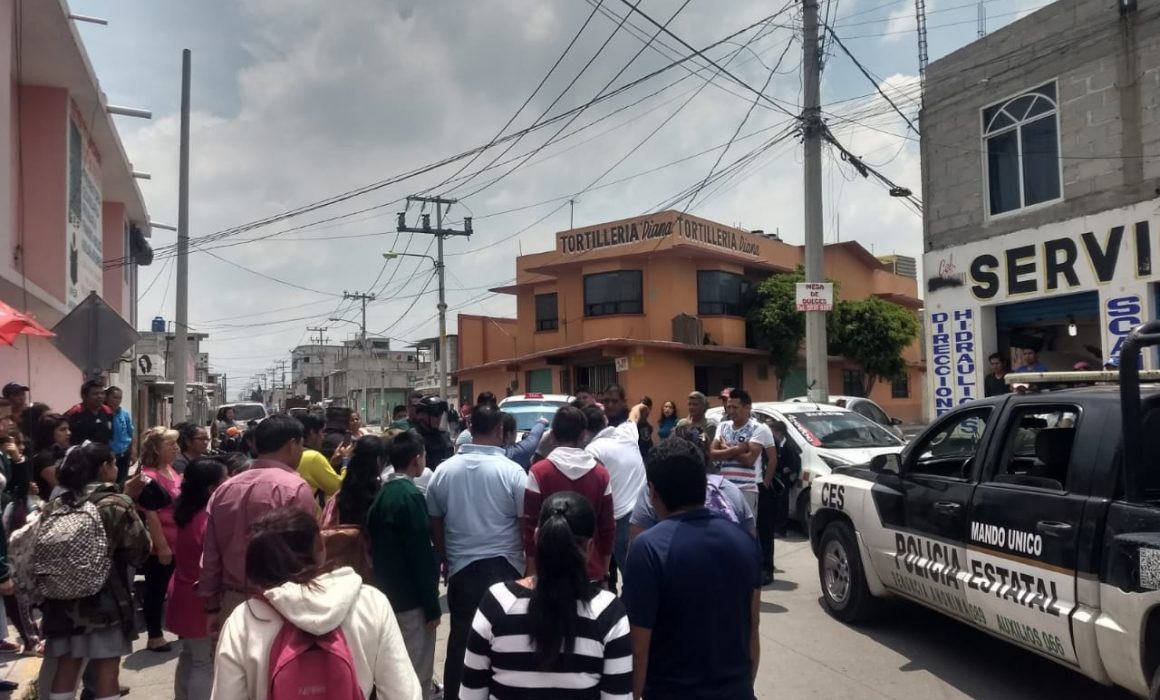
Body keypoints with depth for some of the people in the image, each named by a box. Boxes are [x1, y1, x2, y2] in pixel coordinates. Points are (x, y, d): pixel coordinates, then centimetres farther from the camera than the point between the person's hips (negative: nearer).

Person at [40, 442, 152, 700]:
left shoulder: (54, 507, 3)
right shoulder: (116, 505, -11)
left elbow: (39, 551, 7)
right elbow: (140, 548, -9)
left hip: (62, 598, 5)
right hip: (106, 599, -5)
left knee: (66, 666, 14)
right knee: (106, 670, 4)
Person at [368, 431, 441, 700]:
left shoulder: (383, 492, 7)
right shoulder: (411, 496, -19)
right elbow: (420, 554, -20)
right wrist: (433, 606, -14)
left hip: (388, 591, 9)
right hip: (412, 597, -9)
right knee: (417, 671, 1)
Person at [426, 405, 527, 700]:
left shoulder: (444, 470, -1)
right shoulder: (512, 471, -11)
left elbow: (434, 524, 8)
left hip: (462, 568, 3)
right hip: (505, 567, -3)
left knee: (460, 640, 14)